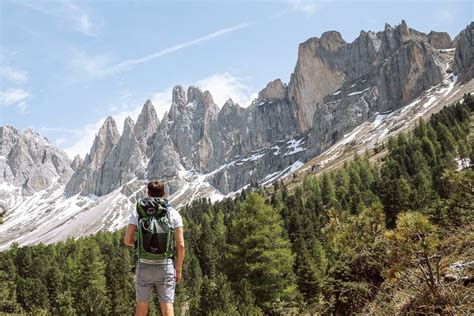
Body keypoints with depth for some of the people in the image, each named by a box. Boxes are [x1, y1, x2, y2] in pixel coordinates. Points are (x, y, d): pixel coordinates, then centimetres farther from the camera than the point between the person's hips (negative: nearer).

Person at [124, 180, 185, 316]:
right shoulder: (173, 214, -1)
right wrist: (178, 269, 5)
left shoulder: (138, 212, -1)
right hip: (165, 266, -1)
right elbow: (180, 245, -5)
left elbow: (127, 240, -5)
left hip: (144, 266, 1)